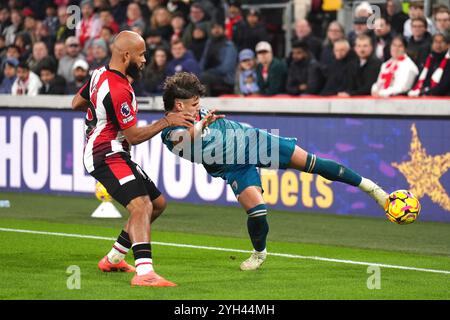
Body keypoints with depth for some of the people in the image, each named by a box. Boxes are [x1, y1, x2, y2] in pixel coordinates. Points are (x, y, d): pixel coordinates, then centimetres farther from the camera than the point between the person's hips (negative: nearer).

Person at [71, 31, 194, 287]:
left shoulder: (100, 74, 7)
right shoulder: (119, 90, -22)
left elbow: (77, 103, 23)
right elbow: (134, 136, -17)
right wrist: (166, 121, -13)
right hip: (107, 156, -11)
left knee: (157, 203, 17)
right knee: (141, 206, -27)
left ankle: (113, 259, 27)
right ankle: (144, 273, -43)